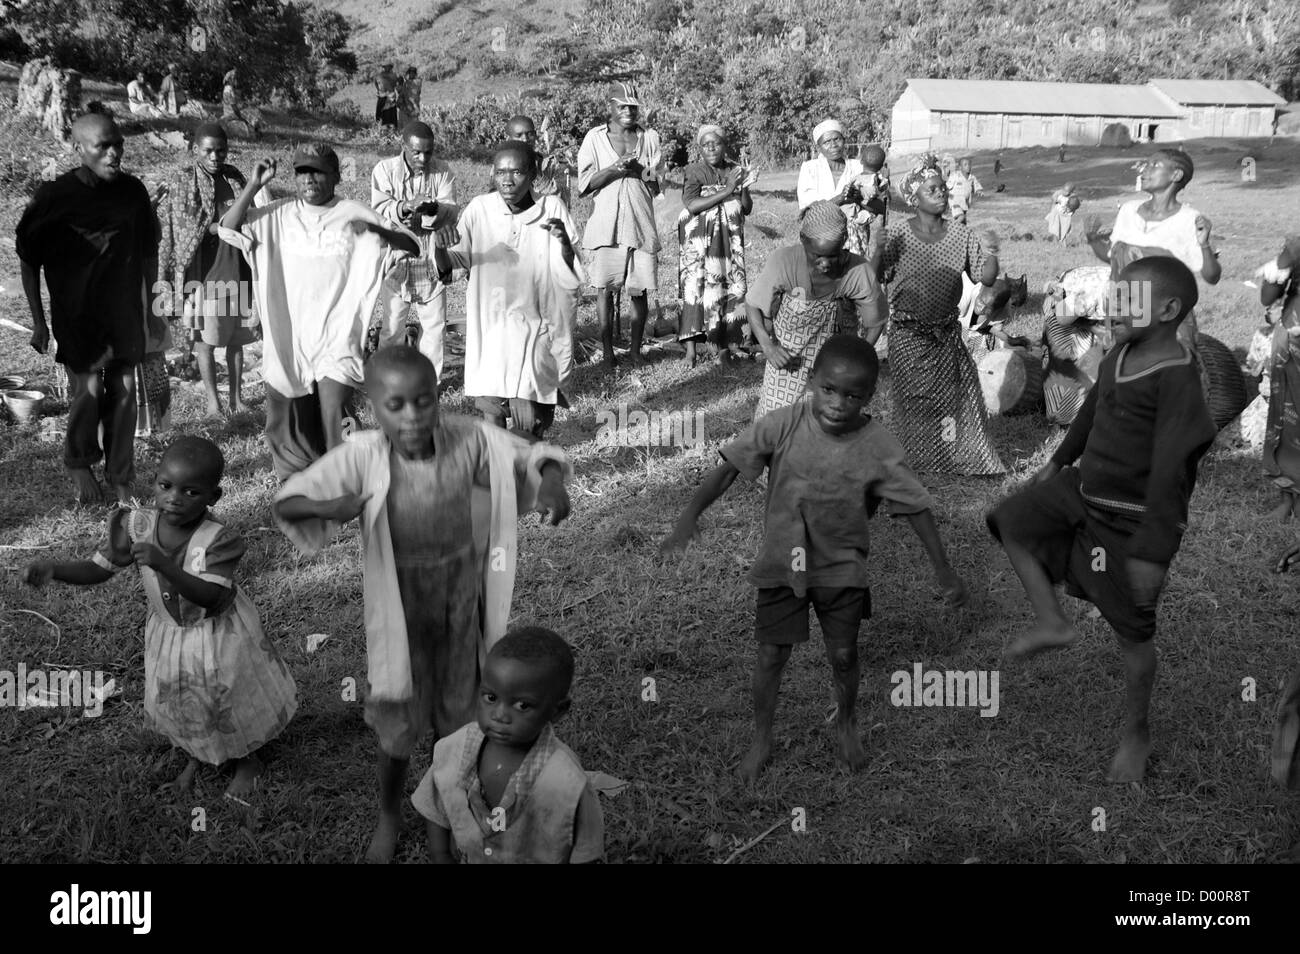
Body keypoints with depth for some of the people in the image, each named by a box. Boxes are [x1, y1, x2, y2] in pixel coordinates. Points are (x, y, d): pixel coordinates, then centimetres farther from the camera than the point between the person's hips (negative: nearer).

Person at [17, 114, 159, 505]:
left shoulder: (133, 191, -4)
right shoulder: (53, 197, -12)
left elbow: (148, 252, 9)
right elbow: (28, 261, -2)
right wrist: (38, 321, -2)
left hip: (124, 310, 3)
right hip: (75, 312, -3)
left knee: (123, 392, 3)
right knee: (89, 389, -9)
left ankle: (121, 480, 16)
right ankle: (79, 464, 19)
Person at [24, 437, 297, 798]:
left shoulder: (219, 539, -33)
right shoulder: (137, 526, -19)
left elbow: (212, 598, -40)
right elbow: (99, 568, -11)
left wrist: (164, 565, -51)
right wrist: (54, 570, -29)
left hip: (219, 634, -4)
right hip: (169, 633, 5)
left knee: (228, 699, 13)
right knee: (176, 701, 22)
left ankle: (247, 762, 43)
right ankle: (195, 757, 52)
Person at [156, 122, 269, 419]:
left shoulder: (235, 178, 9)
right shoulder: (183, 182, -3)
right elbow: (170, 230, -5)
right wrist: (217, 227, -15)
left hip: (237, 273, 4)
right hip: (204, 276, -4)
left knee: (236, 339, 9)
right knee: (206, 341, 0)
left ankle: (236, 397, 20)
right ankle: (213, 401, 8)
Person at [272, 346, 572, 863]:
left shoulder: (469, 439, -19)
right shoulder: (361, 457, -22)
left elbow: (532, 458, -8)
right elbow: (286, 502, -17)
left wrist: (551, 484, -32)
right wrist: (326, 506, -39)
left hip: (460, 607, 2)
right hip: (399, 611, -1)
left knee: (457, 713, 21)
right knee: (399, 722, 16)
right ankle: (389, 816, 44)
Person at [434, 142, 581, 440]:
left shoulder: (551, 208, -4)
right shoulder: (479, 209, -2)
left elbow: (568, 272, -3)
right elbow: (453, 261, 0)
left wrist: (564, 242, -23)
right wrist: (439, 244, -21)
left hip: (534, 323, -1)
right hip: (489, 323, 2)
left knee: (528, 421, -10)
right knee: (490, 408, 4)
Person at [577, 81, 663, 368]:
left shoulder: (650, 138, 9)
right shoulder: (594, 138, 4)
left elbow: (656, 188, 9)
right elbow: (584, 185, -1)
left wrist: (641, 171, -9)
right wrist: (614, 169, -13)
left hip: (641, 226, 1)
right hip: (605, 226, -1)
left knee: (639, 290, 1)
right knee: (605, 288, 0)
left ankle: (636, 349, 14)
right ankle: (607, 351, 9)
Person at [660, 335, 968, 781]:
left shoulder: (878, 447, -19)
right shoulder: (784, 425, -19)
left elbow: (916, 507, -10)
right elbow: (730, 467, -14)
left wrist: (945, 572, -8)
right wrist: (690, 516, -22)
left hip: (842, 567, 0)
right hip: (782, 562, 0)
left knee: (843, 654, 10)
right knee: (771, 654, 4)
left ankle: (846, 723, 41)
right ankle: (761, 740, 27)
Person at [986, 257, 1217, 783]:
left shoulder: (1178, 379, -25)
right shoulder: (1119, 354, 0)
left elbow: (1171, 473, -27)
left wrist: (1152, 552, -29)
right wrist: (1059, 462, 30)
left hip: (1129, 519, -8)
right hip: (1083, 491, 8)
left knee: (1133, 632, 4)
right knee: (1011, 520, 13)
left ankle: (1136, 734, 24)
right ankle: (1051, 622, 18)